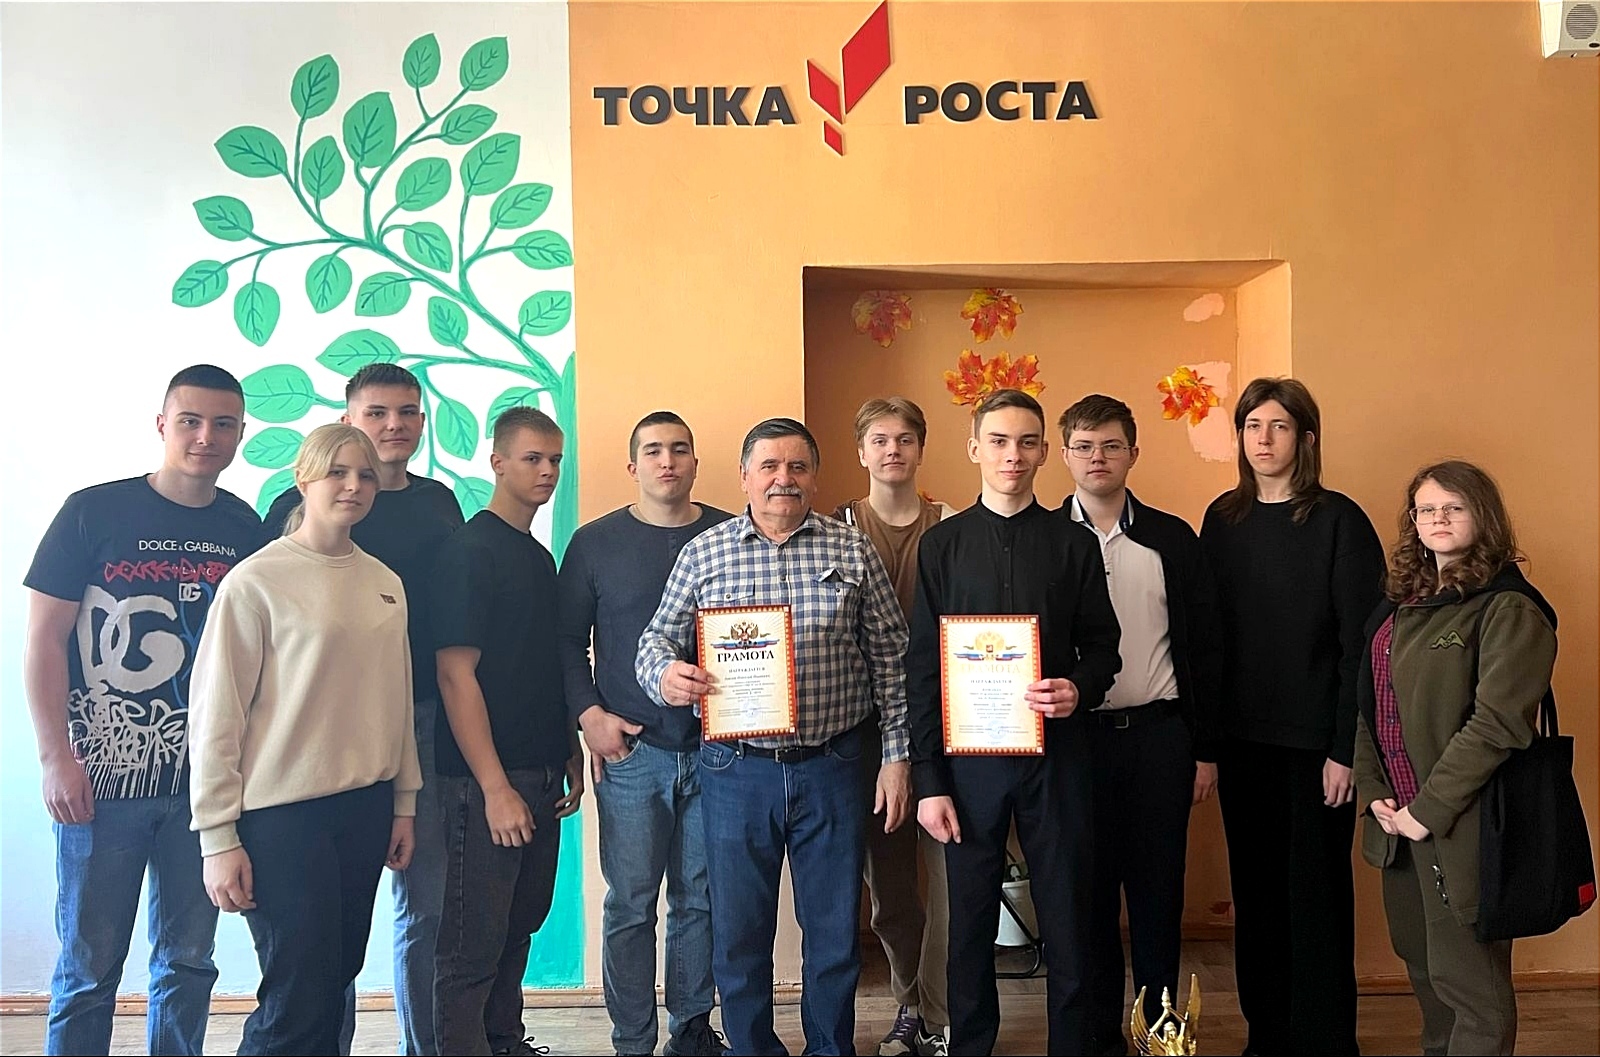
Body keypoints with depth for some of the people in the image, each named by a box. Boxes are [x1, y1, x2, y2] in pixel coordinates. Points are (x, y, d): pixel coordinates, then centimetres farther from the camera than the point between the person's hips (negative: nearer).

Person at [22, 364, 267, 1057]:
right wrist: (56, 758, -10)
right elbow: (44, 640, -4)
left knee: (188, 961, 13)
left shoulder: (246, 530, 5)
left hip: (206, 780, 3)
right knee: (89, 968, 5)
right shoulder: (94, 512, -4)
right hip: (103, 778, -3)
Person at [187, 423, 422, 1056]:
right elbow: (217, 713, -9)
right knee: (300, 997, -1)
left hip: (366, 805, 5)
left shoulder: (385, 583, 8)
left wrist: (404, 802, 13)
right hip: (283, 811, -5)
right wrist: (219, 837, -9)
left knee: (339, 976, 12)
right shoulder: (256, 581, -9)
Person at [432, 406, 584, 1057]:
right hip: (486, 781, -8)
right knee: (474, 944, 0)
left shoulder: (541, 557, 14)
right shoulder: (469, 551, -11)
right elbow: (456, 675, -16)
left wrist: (570, 759, 14)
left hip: (541, 776, 8)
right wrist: (495, 787, -18)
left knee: (521, 924, 18)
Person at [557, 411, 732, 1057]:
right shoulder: (595, 543, 3)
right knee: (631, 904, 5)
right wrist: (589, 714, -6)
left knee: (700, 899, 11)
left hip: (716, 748, 1)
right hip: (630, 750, -1)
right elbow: (568, 639, 5)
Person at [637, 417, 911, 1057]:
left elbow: (891, 657, 4)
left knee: (836, 932, 11)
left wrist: (896, 756, 0)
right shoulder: (703, 552, 3)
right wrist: (665, 674, -16)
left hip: (832, 768, 0)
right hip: (736, 770, 0)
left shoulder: (852, 551, 3)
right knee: (738, 934, 11)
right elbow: (657, 638, 7)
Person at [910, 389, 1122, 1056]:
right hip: (968, 756, 0)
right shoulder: (942, 544, 4)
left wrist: (1080, 690, -15)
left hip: (1056, 754, 0)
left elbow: (1102, 646, 8)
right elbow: (922, 669, 2)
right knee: (971, 925, 10)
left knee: (1067, 922, 7)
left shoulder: (1074, 543, 4)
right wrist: (928, 779, -2)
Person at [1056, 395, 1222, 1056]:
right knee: (1088, 891, 8)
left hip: (1159, 735, 1)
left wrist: (1205, 749, 3)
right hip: (1073, 734, 0)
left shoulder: (1172, 540, 4)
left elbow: (1203, 648, 6)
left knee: (1158, 890, 8)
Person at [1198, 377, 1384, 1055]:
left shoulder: (1338, 521, -6)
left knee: (1316, 895, 5)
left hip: (1314, 742, -4)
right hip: (1242, 738, 4)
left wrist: (1346, 749, -13)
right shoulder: (1223, 518, 7)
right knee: (1254, 890, 12)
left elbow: (1361, 641, -9)